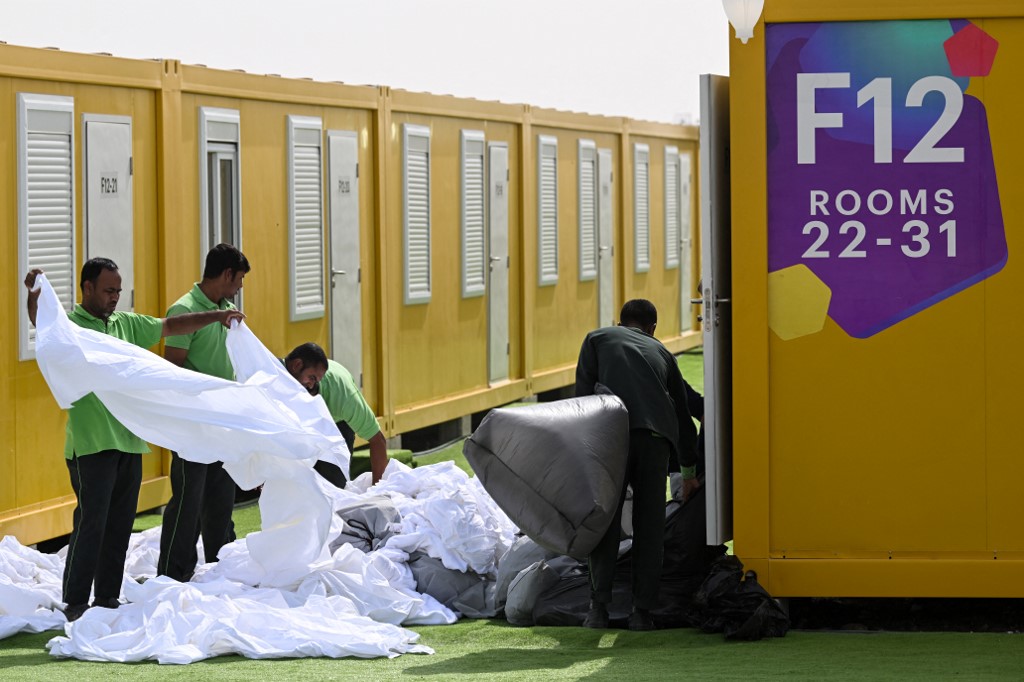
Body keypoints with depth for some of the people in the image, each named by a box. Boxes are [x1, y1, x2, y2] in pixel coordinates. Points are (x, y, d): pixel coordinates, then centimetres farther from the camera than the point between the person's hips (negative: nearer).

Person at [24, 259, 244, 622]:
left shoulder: (127, 323, 16)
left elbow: (170, 326, 23)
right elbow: (42, 324, -25)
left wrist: (218, 316, 18)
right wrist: (34, 297, -46)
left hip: (129, 441, 7)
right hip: (91, 443, -7)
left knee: (120, 525, 10)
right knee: (91, 523, -9)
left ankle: (108, 598, 18)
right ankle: (75, 603, -5)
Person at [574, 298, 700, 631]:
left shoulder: (599, 338, 25)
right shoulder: (661, 352, 32)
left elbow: (583, 392, 11)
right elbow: (683, 412, 38)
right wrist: (688, 471, 47)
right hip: (657, 437, 2)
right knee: (649, 525, 7)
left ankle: (599, 607, -4)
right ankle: (642, 610, 4)